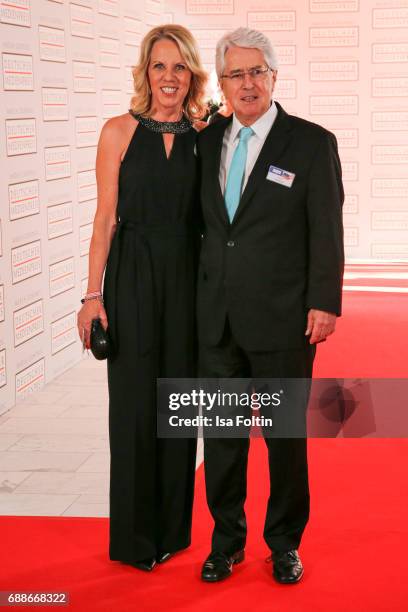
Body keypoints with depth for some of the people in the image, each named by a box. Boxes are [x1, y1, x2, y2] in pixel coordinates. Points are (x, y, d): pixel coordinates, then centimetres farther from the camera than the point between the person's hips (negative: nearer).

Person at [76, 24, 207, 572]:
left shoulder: (203, 138, 5)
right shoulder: (120, 132, -2)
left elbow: (206, 218, 9)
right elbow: (106, 219, -3)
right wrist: (93, 294, -8)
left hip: (187, 279, 3)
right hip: (132, 277, -3)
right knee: (134, 402, 3)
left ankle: (173, 528, 24)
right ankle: (135, 536, 17)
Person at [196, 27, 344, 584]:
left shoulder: (312, 143, -4)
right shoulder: (208, 141, 9)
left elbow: (326, 231, -6)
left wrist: (324, 303, -11)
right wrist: (201, 291, 9)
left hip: (282, 319, -4)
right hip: (217, 317, 4)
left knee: (286, 434, 8)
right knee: (222, 432, 11)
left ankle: (284, 542, 26)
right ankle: (226, 539, 27)